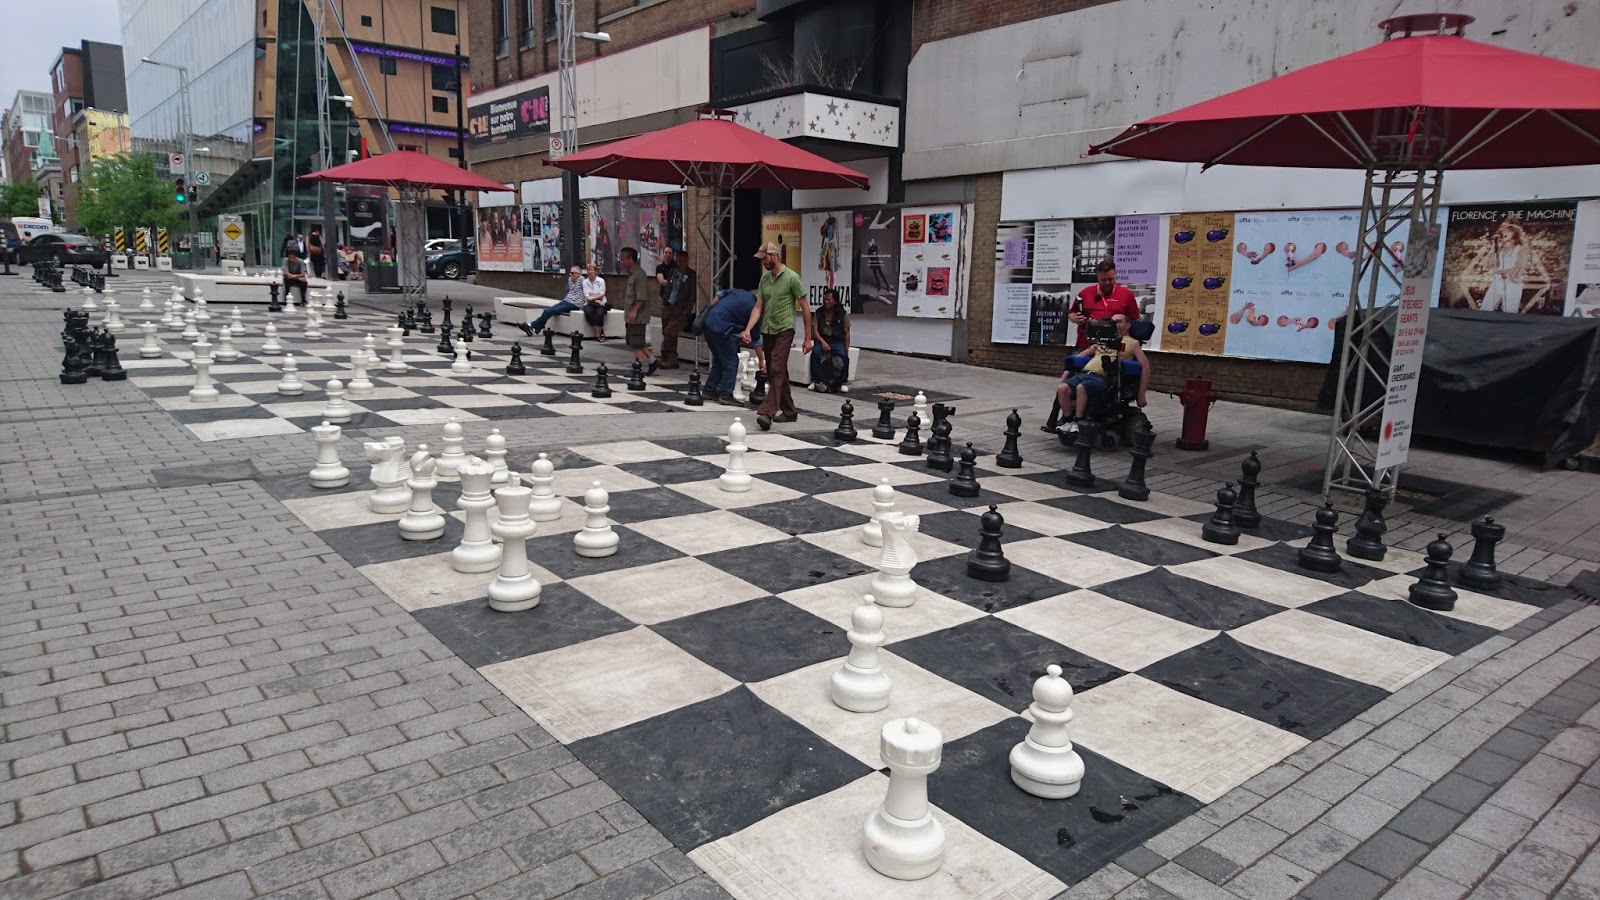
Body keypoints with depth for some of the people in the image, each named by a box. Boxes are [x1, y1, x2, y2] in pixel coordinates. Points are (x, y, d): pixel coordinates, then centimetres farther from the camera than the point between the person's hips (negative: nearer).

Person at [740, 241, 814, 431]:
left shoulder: (791, 277, -8)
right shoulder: (764, 278, 11)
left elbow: (805, 307, -5)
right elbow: (758, 307, 11)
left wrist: (808, 338, -6)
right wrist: (748, 329, -4)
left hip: (784, 330, -7)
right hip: (767, 330, 7)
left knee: (776, 371, -16)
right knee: (776, 373, 11)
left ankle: (766, 412, -25)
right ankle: (789, 411, 22)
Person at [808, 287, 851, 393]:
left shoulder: (843, 314, 3)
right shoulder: (819, 312, 7)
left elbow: (847, 333, 3)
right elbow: (815, 330, 1)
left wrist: (846, 348, -8)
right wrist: (823, 342, -16)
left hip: (838, 340, -1)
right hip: (822, 339, 1)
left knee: (843, 355, -30)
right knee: (815, 353, -30)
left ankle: (842, 382, -16)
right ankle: (815, 381, -23)